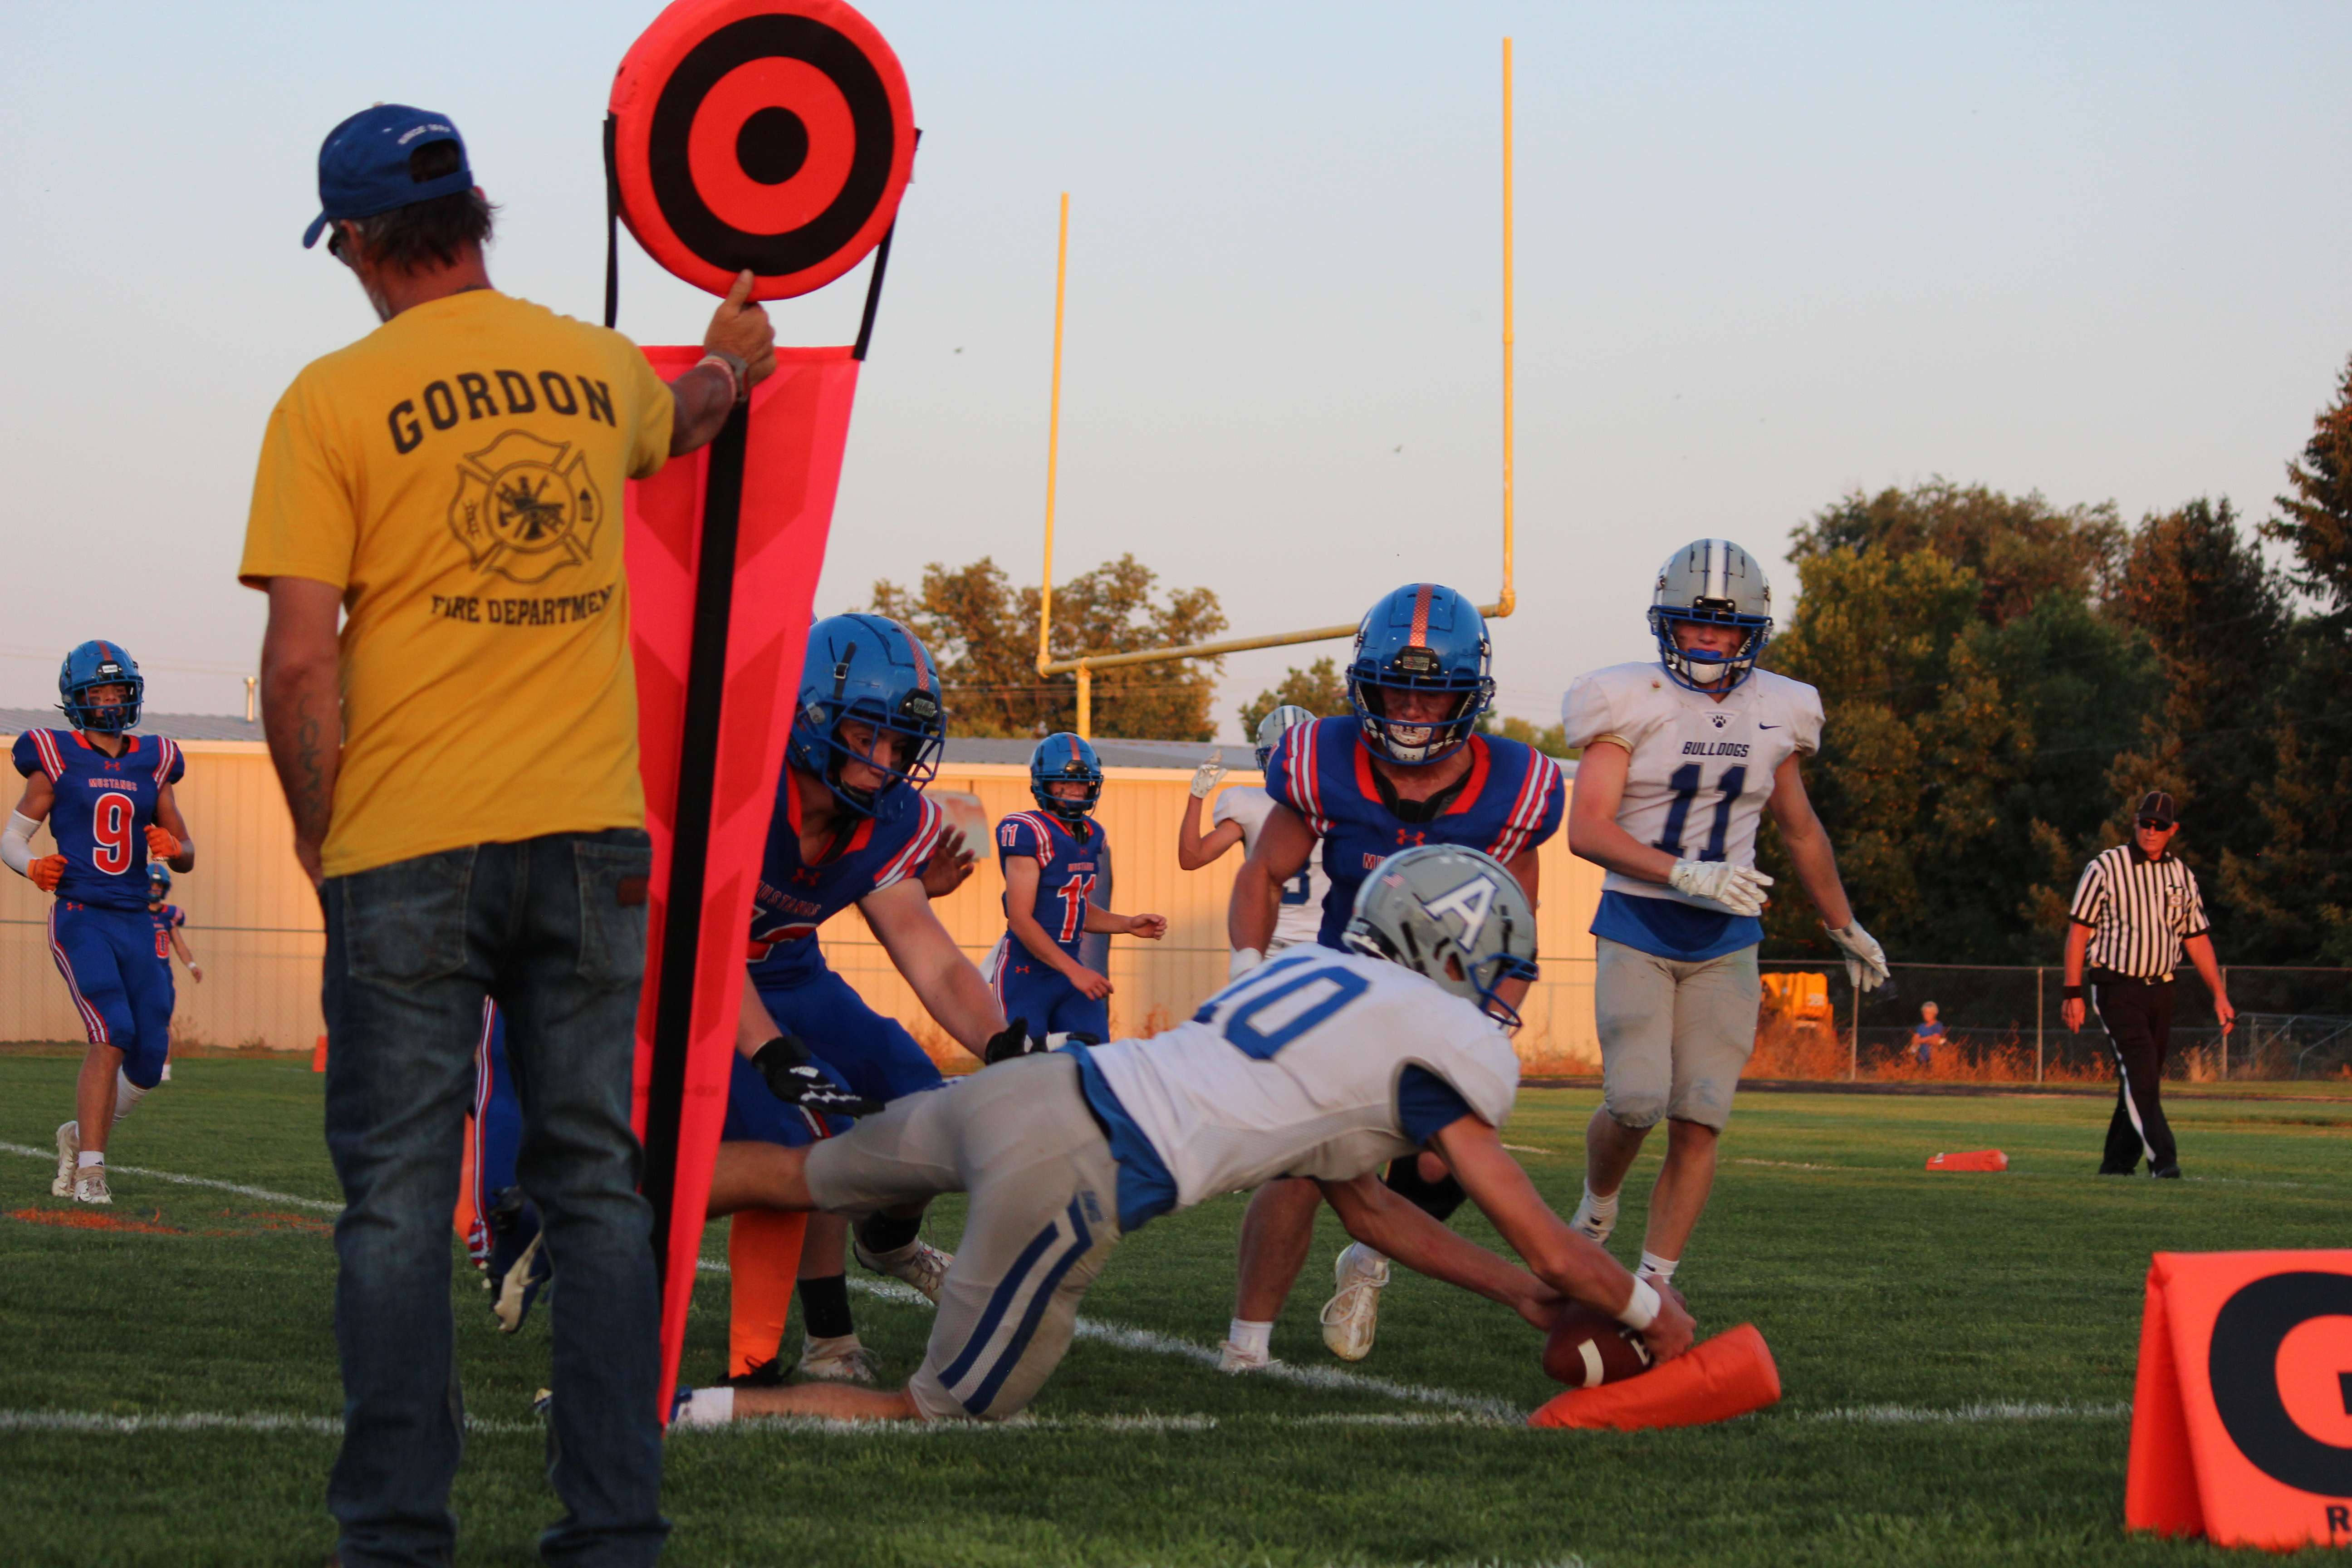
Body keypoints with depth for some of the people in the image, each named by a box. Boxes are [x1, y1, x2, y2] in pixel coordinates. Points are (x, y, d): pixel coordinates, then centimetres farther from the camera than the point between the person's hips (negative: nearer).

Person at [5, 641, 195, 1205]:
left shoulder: (151, 764, 13)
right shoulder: (57, 759, 2)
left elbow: (188, 857, 17)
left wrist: (173, 848, -6)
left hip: (138, 924, 5)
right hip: (81, 919, -5)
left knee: (147, 1063, 1)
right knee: (112, 1034, -22)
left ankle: (81, 1136, 27)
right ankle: (90, 1169, -14)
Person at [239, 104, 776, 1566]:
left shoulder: (334, 401, -6)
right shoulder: (603, 370, 9)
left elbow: (301, 661, -11)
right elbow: (680, 420, 36)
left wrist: (322, 840, 3)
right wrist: (733, 363, 59)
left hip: (409, 847, -4)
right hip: (587, 837, 4)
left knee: (398, 1197, 2)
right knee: (595, 1182, 9)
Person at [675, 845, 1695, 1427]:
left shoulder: (1314, 970, 25)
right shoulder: (1447, 1043, 2)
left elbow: (1360, 1203, 33)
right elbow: (1551, 1248, 8)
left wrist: (1516, 1291, 37)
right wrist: (1650, 1315, 26)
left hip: (1016, 1088, 8)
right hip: (1067, 1177, -8)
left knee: (801, 1178, 30)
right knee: (940, 1420, 3)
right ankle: (696, 1415, -10)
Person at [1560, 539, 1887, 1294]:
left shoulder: (1774, 714, 6)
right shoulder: (1631, 703, -7)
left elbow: (1801, 832, 22)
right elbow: (1587, 829, -16)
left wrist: (1847, 929, 30)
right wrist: (1686, 874, -27)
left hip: (1725, 941, 3)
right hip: (1636, 928, -3)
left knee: (1698, 1120, -4)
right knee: (1636, 1103, -13)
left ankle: (1654, 1282, 6)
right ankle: (1597, 1207, 19)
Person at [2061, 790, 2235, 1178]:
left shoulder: (2182, 876, 10)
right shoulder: (2106, 867, -4)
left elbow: (2197, 939, 15)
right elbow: (2079, 929, -5)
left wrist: (2219, 995, 10)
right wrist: (2072, 993, -11)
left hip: (2160, 991, 5)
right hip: (2117, 990, -5)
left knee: (2143, 1081, 6)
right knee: (2139, 1076, -15)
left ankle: (2117, 1164, 15)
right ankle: (2163, 1160, -20)